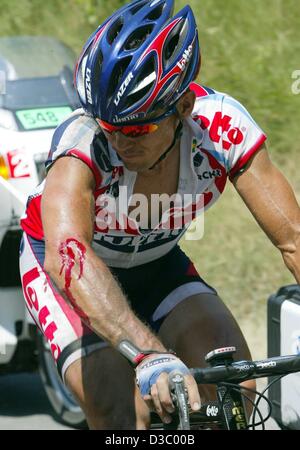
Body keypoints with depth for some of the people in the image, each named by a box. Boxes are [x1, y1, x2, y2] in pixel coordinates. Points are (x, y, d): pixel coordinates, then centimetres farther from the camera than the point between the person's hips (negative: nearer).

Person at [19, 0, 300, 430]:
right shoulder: (81, 141, -39)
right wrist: (149, 355, -68)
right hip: (68, 267, -3)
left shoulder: (222, 125, -29)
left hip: (156, 262, 3)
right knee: (123, 418, -23)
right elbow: (68, 255, -54)